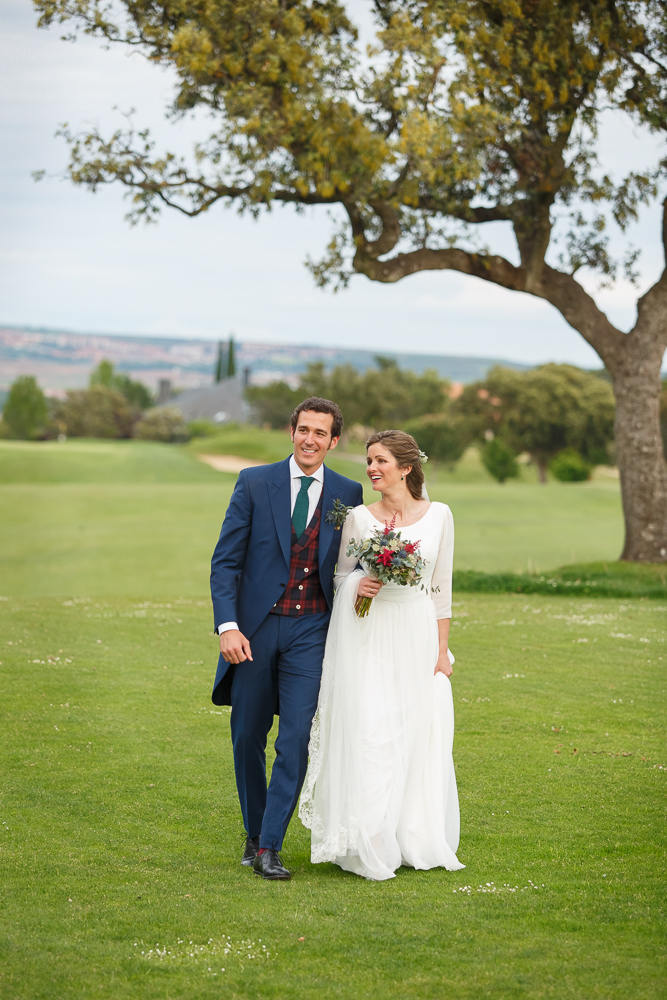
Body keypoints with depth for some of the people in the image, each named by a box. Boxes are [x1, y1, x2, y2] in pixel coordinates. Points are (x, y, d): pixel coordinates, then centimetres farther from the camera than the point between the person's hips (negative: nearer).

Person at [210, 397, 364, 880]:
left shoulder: (348, 494, 3)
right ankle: (254, 835, 27)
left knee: (297, 739, -9)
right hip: (255, 627, 0)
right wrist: (228, 626, -13)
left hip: (311, 629, 0)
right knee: (248, 739, 9)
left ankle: (270, 847, -3)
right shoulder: (254, 483, -1)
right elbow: (225, 561, -3)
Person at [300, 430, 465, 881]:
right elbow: (341, 576, 10)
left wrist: (442, 650, 5)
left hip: (418, 636, 1)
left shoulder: (439, 515, 3)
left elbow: (441, 587, 7)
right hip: (367, 637, -1)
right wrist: (357, 585, -13)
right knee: (368, 733, -8)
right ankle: (369, 845, -1)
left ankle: (414, 840, 18)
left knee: (418, 736, 4)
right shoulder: (358, 518, 1)